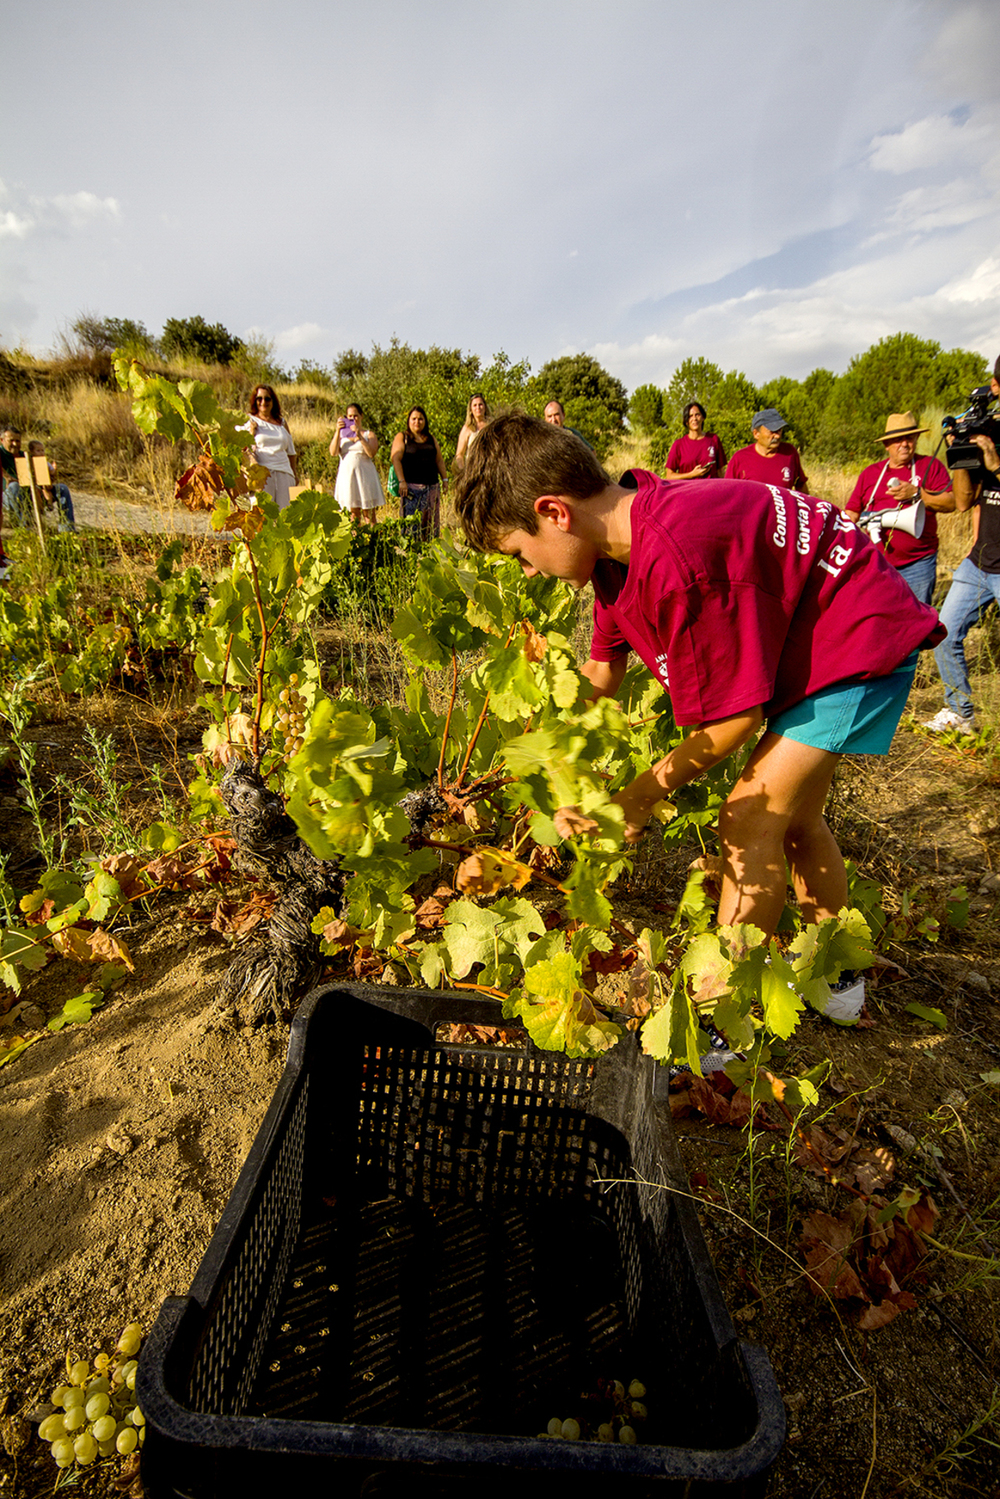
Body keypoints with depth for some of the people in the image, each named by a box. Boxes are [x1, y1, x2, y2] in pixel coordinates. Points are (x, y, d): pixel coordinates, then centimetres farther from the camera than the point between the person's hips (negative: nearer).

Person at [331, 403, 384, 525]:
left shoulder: (369, 434, 7)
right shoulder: (341, 434, 13)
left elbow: (372, 453, -12)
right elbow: (333, 452, -5)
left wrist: (359, 436, -20)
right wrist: (338, 431, -13)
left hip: (365, 475, -2)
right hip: (347, 475, 2)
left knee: (368, 514, -4)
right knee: (353, 512, 4)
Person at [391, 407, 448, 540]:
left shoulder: (431, 438, 19)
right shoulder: (402, 437, 5)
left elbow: (439, 460, 20)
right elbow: (395, 459, -5)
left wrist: (445, 479, 10)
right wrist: (401, 481, -17)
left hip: (432, 485, 5)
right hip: (411, 486, -5)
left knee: (432, 521, 3)